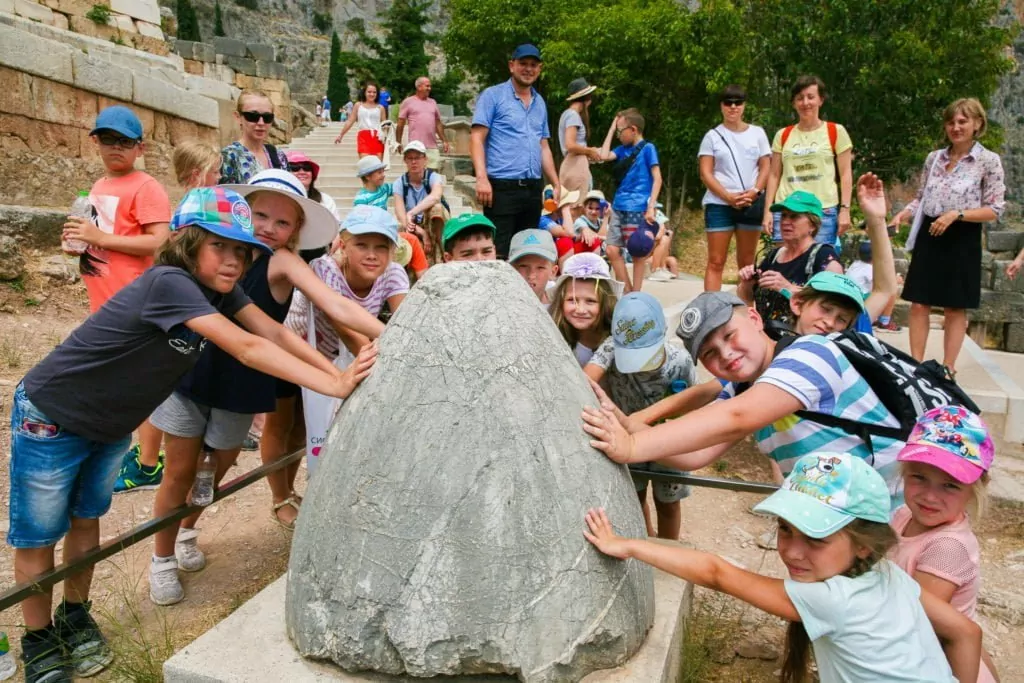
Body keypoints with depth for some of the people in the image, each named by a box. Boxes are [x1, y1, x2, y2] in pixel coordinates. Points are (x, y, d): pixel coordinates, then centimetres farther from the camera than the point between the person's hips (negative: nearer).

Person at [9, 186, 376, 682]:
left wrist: (342, 372, -29)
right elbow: (247, 348, -43)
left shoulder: (217, 289, -10)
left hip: (111, 424, 7)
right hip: (50, 417, -7)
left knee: (87, 519, 20)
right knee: (38, 535, 8)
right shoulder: (168, 282, -34)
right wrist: (333, 385, -47)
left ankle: (75, 617, 37)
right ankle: (40, 642, 26)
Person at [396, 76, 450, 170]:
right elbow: (400, 124, 3)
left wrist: (444, 141, 14)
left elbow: (438, 123, 20)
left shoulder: (433, 102, 17)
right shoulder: (408, 102, 2)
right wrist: (398, 142, -1)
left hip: (432, 147, 5)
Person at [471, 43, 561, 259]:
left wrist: (557, 184, 16)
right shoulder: (493, 96, 1)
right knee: (498, 253, -8)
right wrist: (482, 178, -19)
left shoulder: (540, 103, 19)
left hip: (532, 190, 6)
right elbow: (477, 139, -7)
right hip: (502, 188, -6)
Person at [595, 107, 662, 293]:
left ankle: (635, 293, 8)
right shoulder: (624, 149, 16)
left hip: (637, 209, -7)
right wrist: (611, 129, 11)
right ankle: (626, 291, 12)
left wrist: (651, 207, -16)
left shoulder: (647, 148, -3)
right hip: (619, 207, 7)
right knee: (612, 250, 4)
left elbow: (657, 178, -8)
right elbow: (604, 155, 6)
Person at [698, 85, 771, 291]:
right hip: (719, 204, -2)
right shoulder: (712, 136, 5)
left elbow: (765, 168, 8)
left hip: (750, 204, 2)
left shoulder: (757, 133, 11)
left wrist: (754, 192, -11)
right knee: (716, 261, -5)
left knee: (747, 262, 7)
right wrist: (728, 197, -14)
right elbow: (705, 173, -1)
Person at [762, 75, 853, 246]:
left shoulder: (836, 131, 4)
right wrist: (768, 211, 4)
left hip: (823, 212, -2)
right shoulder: (783, 135, 11)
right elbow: (774, 175, 12)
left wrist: (845, 209, -6)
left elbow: (845, 174, 3)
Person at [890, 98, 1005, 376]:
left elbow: (995, 210, -7)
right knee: (919, 303, 3)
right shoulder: (934, 158, 8)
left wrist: (956, 214, -19)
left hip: (962, 240, -4)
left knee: (955, 308, 3)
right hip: (929, 236, 4)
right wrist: (904, 213, -5)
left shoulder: (989, 161, -5)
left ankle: (948, 367, 12)